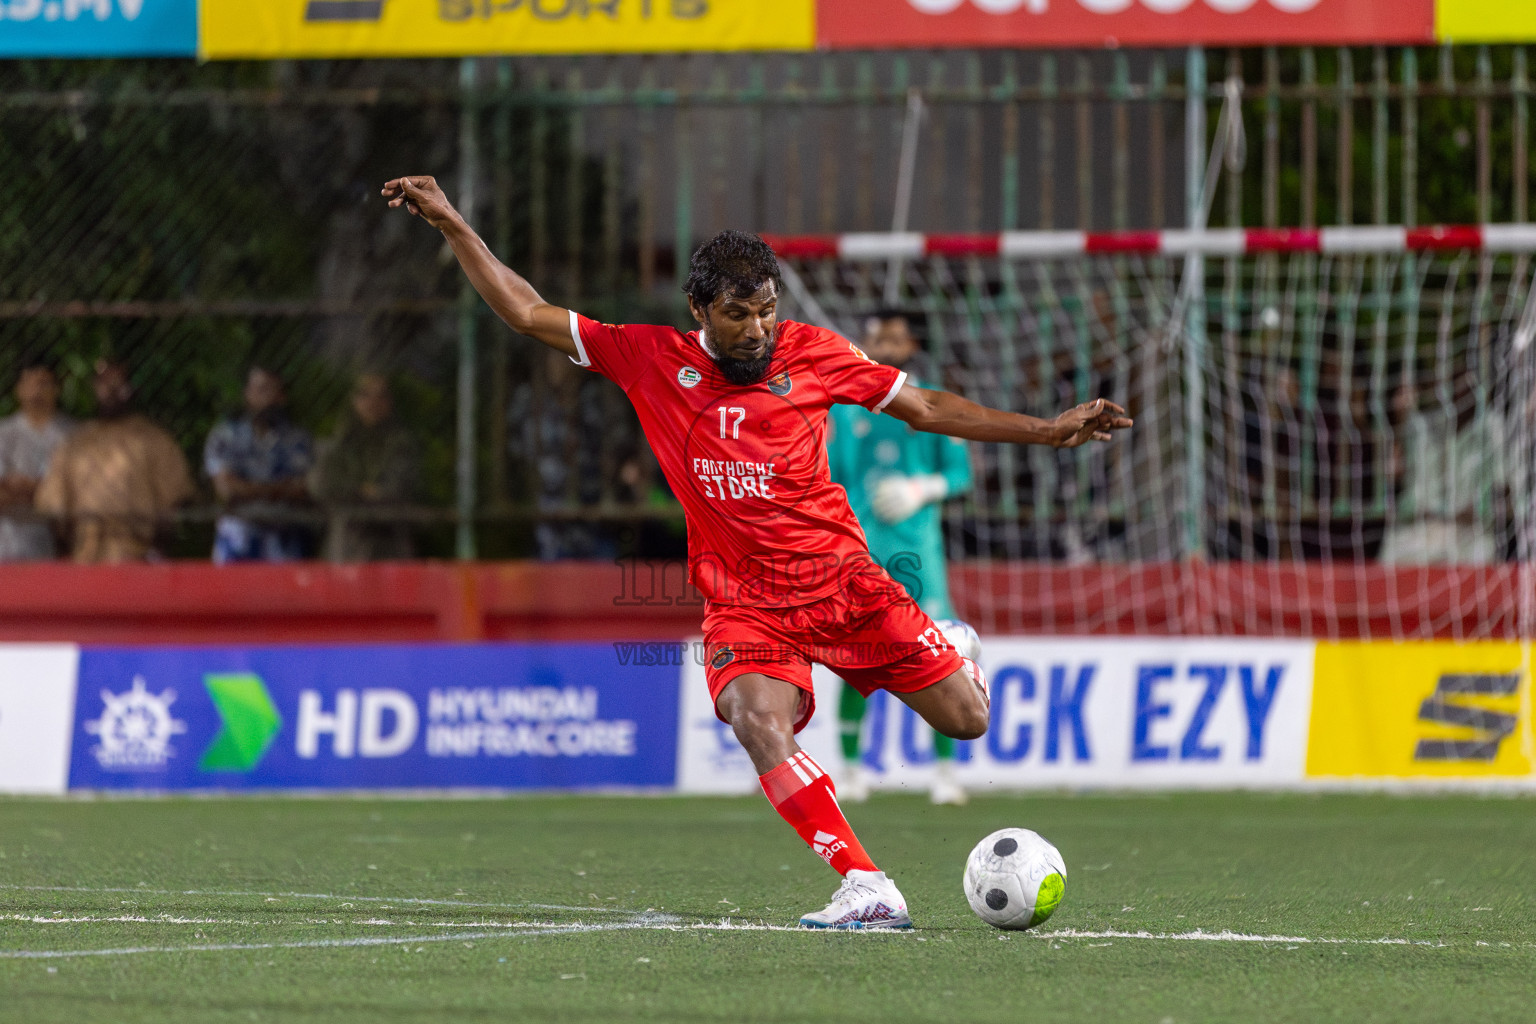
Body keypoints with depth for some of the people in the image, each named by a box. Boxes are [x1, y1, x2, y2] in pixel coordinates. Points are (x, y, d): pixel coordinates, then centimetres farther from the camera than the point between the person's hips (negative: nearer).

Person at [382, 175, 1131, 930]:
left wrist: (1049, 432, 7)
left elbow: (927, 409, 10)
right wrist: (450, 224, -1)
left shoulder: (810, 353, 1)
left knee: (966, 718, -3)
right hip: (742, 602, -1)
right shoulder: (651, 359, 1)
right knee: (758, 721, -32)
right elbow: (526, 314, 5)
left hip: (839, 576, 1)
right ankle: (867, 890, -36)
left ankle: (949, 658, 37)